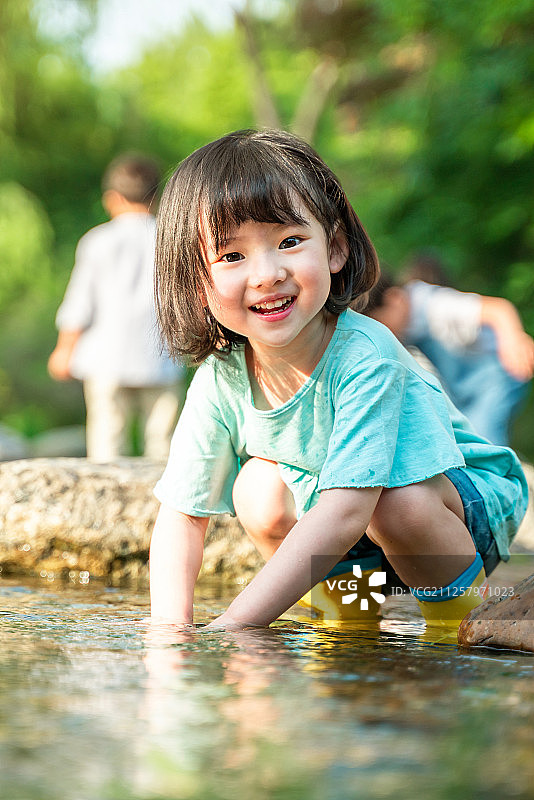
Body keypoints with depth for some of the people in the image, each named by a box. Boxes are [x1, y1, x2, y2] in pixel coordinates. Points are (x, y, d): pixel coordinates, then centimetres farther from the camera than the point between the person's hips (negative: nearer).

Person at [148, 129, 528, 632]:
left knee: (399, 504, -35)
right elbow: (180, 517, -10)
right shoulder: (219, 381, -17)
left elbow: (346, 511, -42)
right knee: (258, 489, -20)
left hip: (469, 497, -5)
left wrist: (233, 625, -47)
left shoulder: (364, 356, -34)